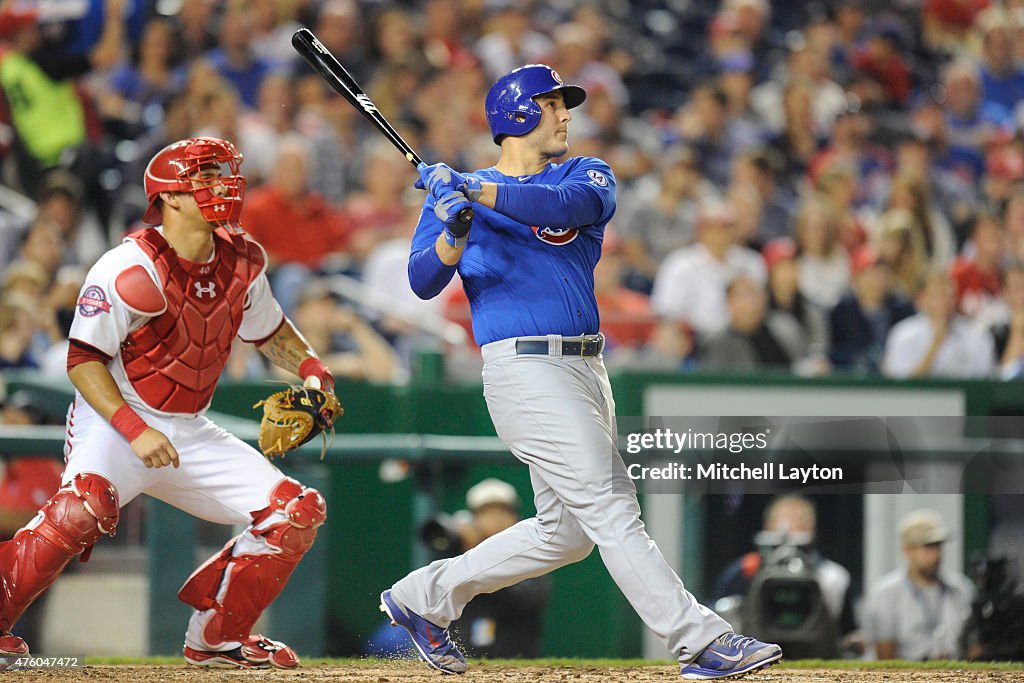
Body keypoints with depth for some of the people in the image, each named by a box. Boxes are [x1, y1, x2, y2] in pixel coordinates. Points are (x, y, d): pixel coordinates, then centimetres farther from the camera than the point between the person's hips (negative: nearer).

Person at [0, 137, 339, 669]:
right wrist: (135, 430, -28)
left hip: (190, 434, 7)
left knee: (298, 512, 2)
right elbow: (83, 360, -19)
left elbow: (267, 327, 22)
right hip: (113, 422, -7)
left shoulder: (241, 261, 2)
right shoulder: (132, 269, -19)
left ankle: (216, 637, 16)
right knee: (84, 505, -38)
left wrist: (311, 370, 4)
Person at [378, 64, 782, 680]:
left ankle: (424, 596, 26)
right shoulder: (453, 192, 6)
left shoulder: (589, 175, 12)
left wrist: (476, 192, -25)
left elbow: (566, 203, -13)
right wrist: (453, 234, -25)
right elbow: (424, 281, -5)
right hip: (524, 368, -6)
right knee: (610, 510, -12)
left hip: (586, 369, 6)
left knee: (566, 529, 12)